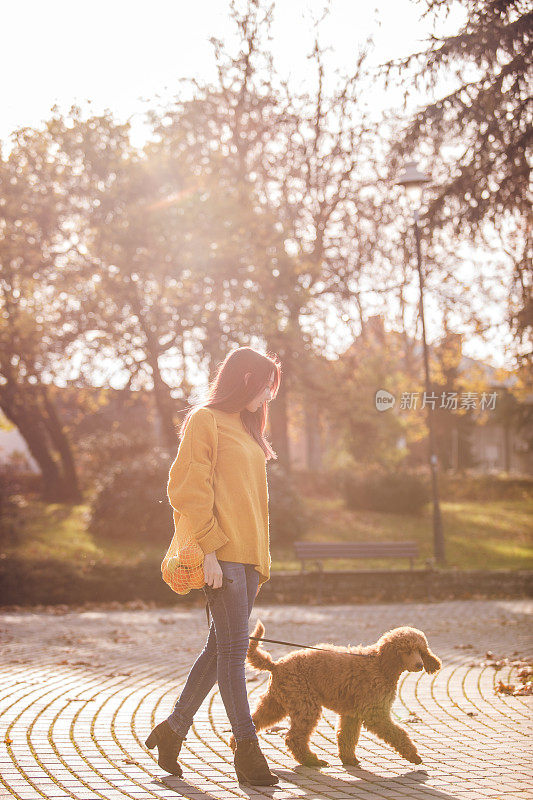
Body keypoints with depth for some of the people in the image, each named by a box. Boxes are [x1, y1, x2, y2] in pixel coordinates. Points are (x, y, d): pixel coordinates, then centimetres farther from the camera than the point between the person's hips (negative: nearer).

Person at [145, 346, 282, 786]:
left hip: (246, 557, 9)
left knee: (222, 648, 9)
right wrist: (209, 548, -18)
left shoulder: (246, 429, 22)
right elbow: (187, 489, -12)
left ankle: (174, 729, 20)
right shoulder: (206, 420, -4)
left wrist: (260, 563, 17)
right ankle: (247, 748, -3)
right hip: (221, 553, -9)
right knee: (234, 648, -7)